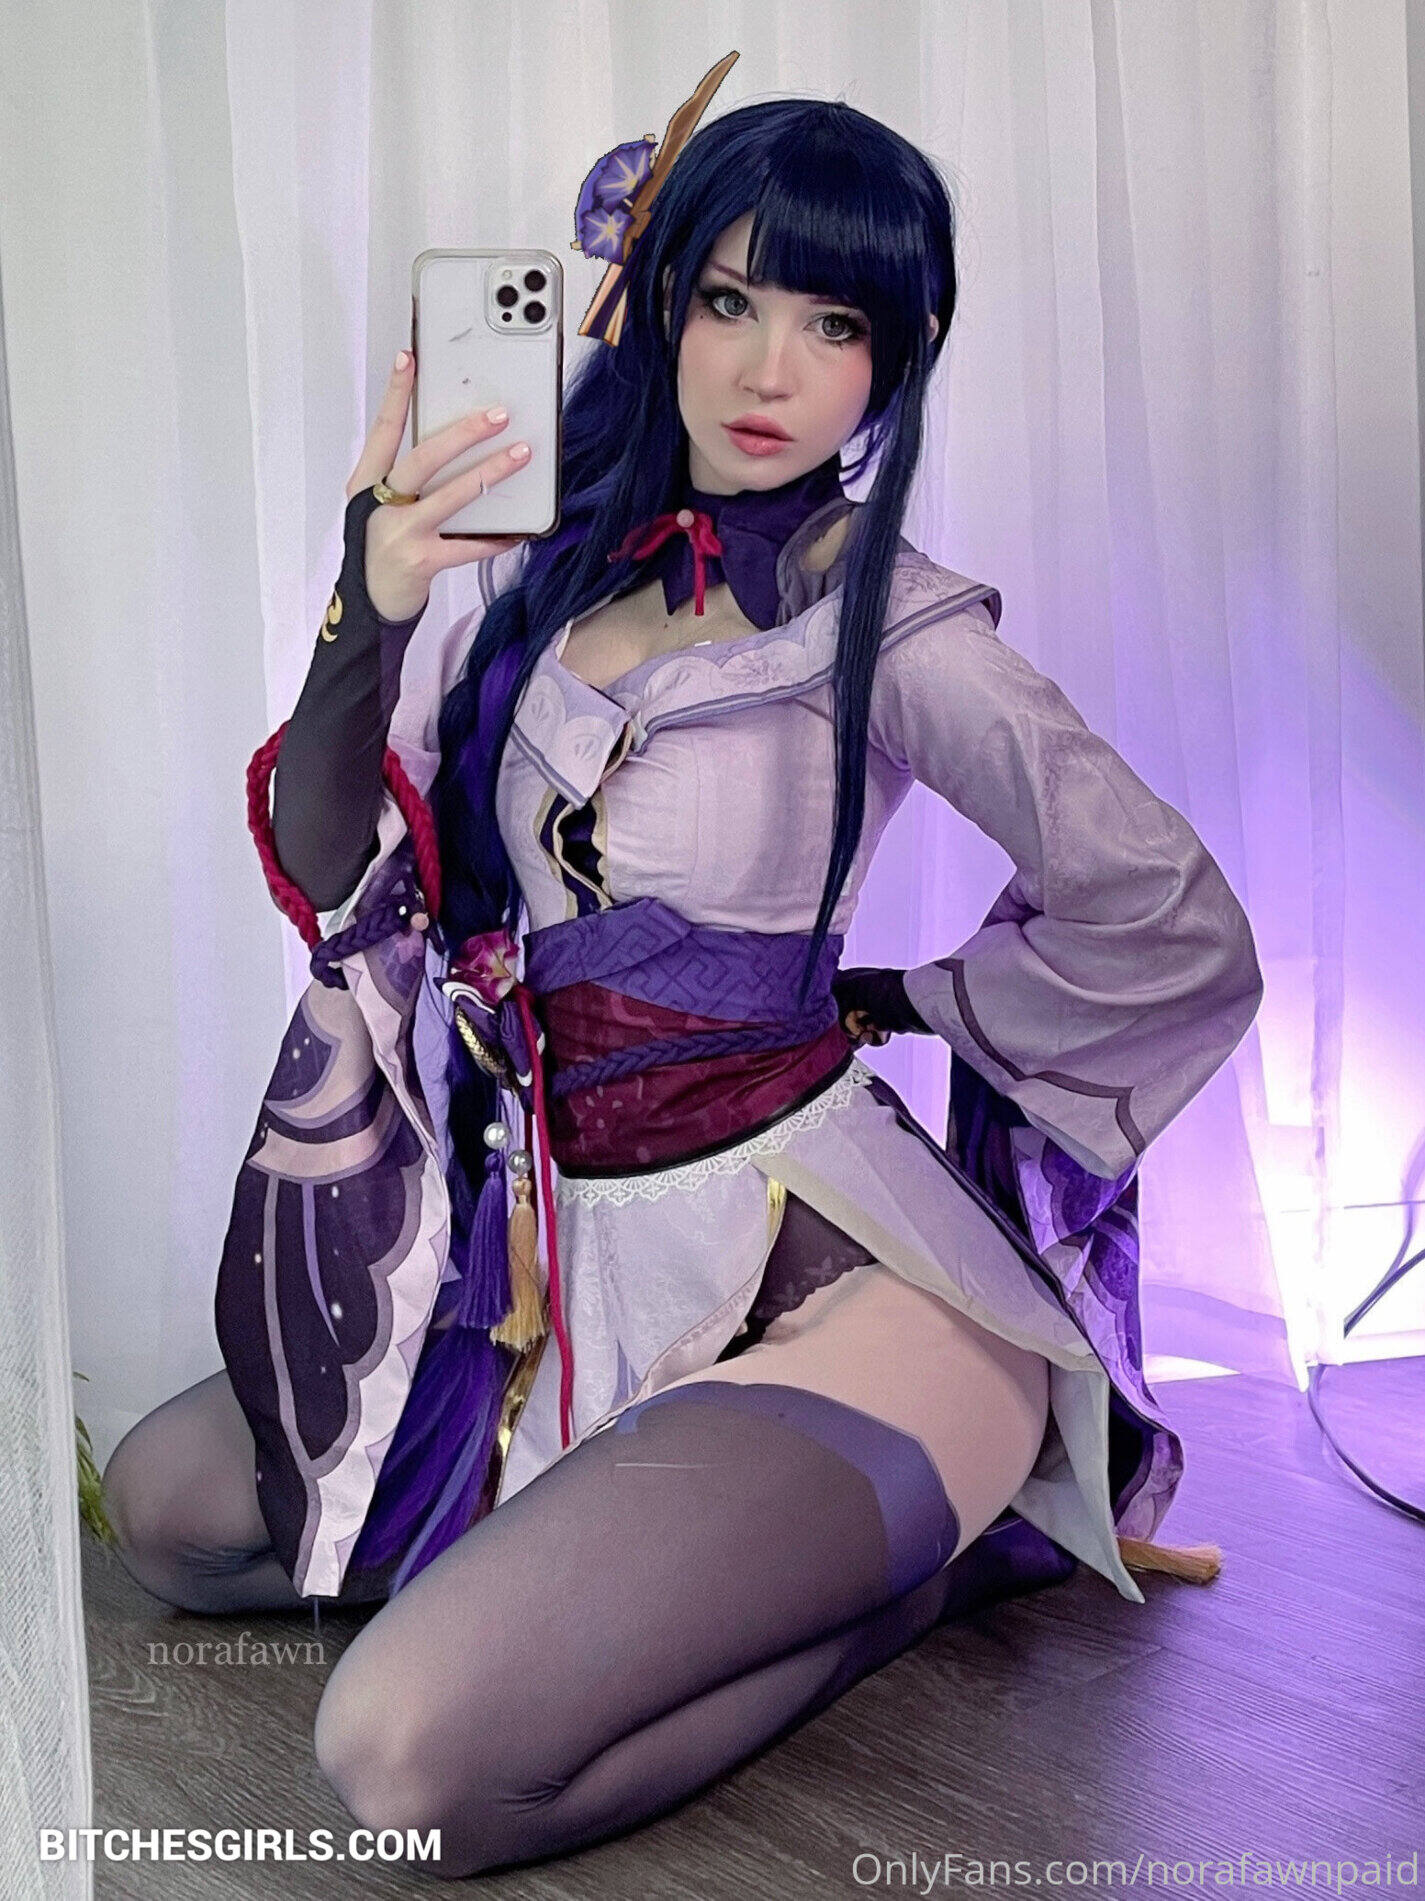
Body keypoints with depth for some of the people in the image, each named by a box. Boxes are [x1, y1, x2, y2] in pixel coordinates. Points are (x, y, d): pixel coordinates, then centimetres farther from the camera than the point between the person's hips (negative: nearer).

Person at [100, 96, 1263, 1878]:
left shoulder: (893, 624, -9)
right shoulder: (553, 563, 5)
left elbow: (1182, 938, -9)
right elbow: (328, 872, -1)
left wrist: (883, 1002, 1)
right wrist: (369, 615, -19)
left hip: (816, 1262, -7)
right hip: (561, 1257, 7)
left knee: (418, 1763, -23)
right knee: (165, 1504, 13)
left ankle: (901, 1563, 2)